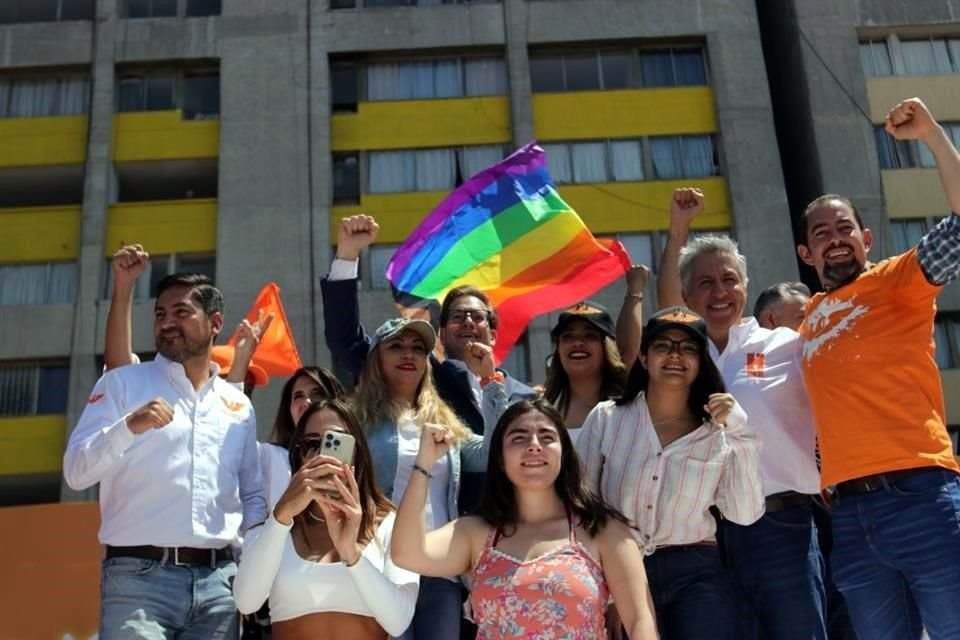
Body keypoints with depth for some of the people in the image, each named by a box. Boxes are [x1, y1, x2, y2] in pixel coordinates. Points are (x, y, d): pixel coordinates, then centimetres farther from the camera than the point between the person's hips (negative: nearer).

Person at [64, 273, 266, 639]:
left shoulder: (239, 406, 15)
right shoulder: (122, 384, 6)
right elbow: (76, 472, -3)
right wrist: (129, 426, -20)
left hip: (218, 580, 3)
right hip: (139, 576, -3)